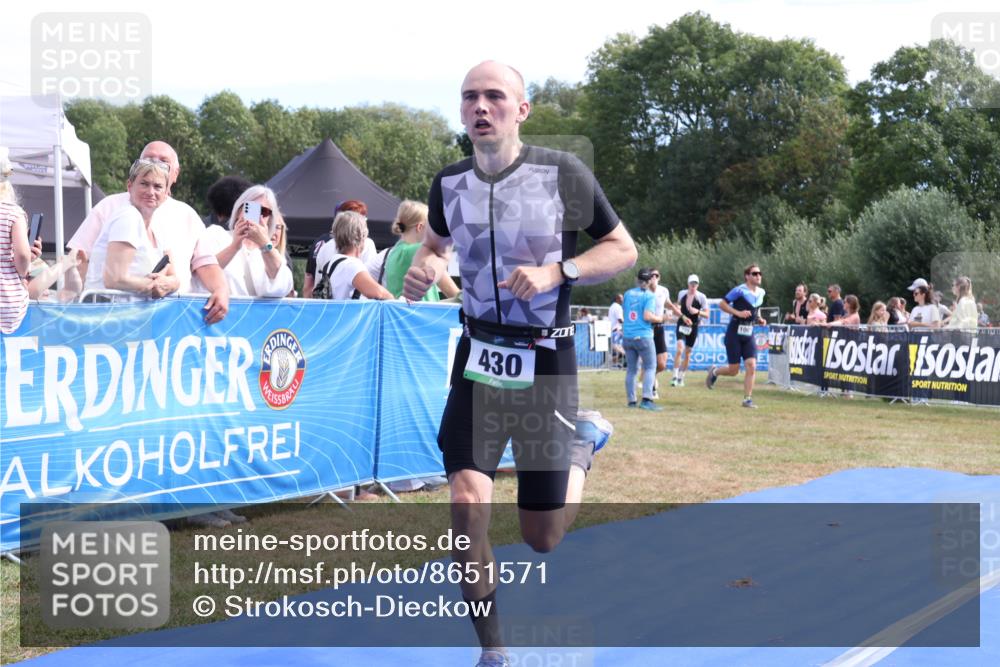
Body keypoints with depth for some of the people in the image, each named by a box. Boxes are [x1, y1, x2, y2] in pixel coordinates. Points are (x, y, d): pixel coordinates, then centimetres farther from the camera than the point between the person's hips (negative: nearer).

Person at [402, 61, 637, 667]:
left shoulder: (563, 173, -10)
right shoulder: (449, 183, -1)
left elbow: (624, 250, -3)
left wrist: (555, 272, -19)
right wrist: (424, 266, -4)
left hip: (546, 362, -2)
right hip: (480, 358, 2)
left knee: (542, 538, 5)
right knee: (467, 501, -17)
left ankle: (580, 451, 39)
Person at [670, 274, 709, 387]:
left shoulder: (702, 297, -6)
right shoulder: (682, 294, 2)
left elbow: (707, 314, -6)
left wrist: (698, 311, -22)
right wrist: (682, 316, 9)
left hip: (693, 327, 0)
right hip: (682, 325, 0)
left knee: (687, 353, 7)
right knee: (680, 350, -17)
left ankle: (681, 377, 21)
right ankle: (675, 376, -16)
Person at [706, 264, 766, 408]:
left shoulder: (761, 292, 8)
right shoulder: (740, 290, -13)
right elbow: (722, 304, -11)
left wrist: (759, 319, 7)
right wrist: (738, 313, -21)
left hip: (749, 334, 6)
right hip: (734, 333, -6)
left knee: (752, 366, -8)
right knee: (734, 370, -3)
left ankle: (747, 399, -1)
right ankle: (714, 371, 30)